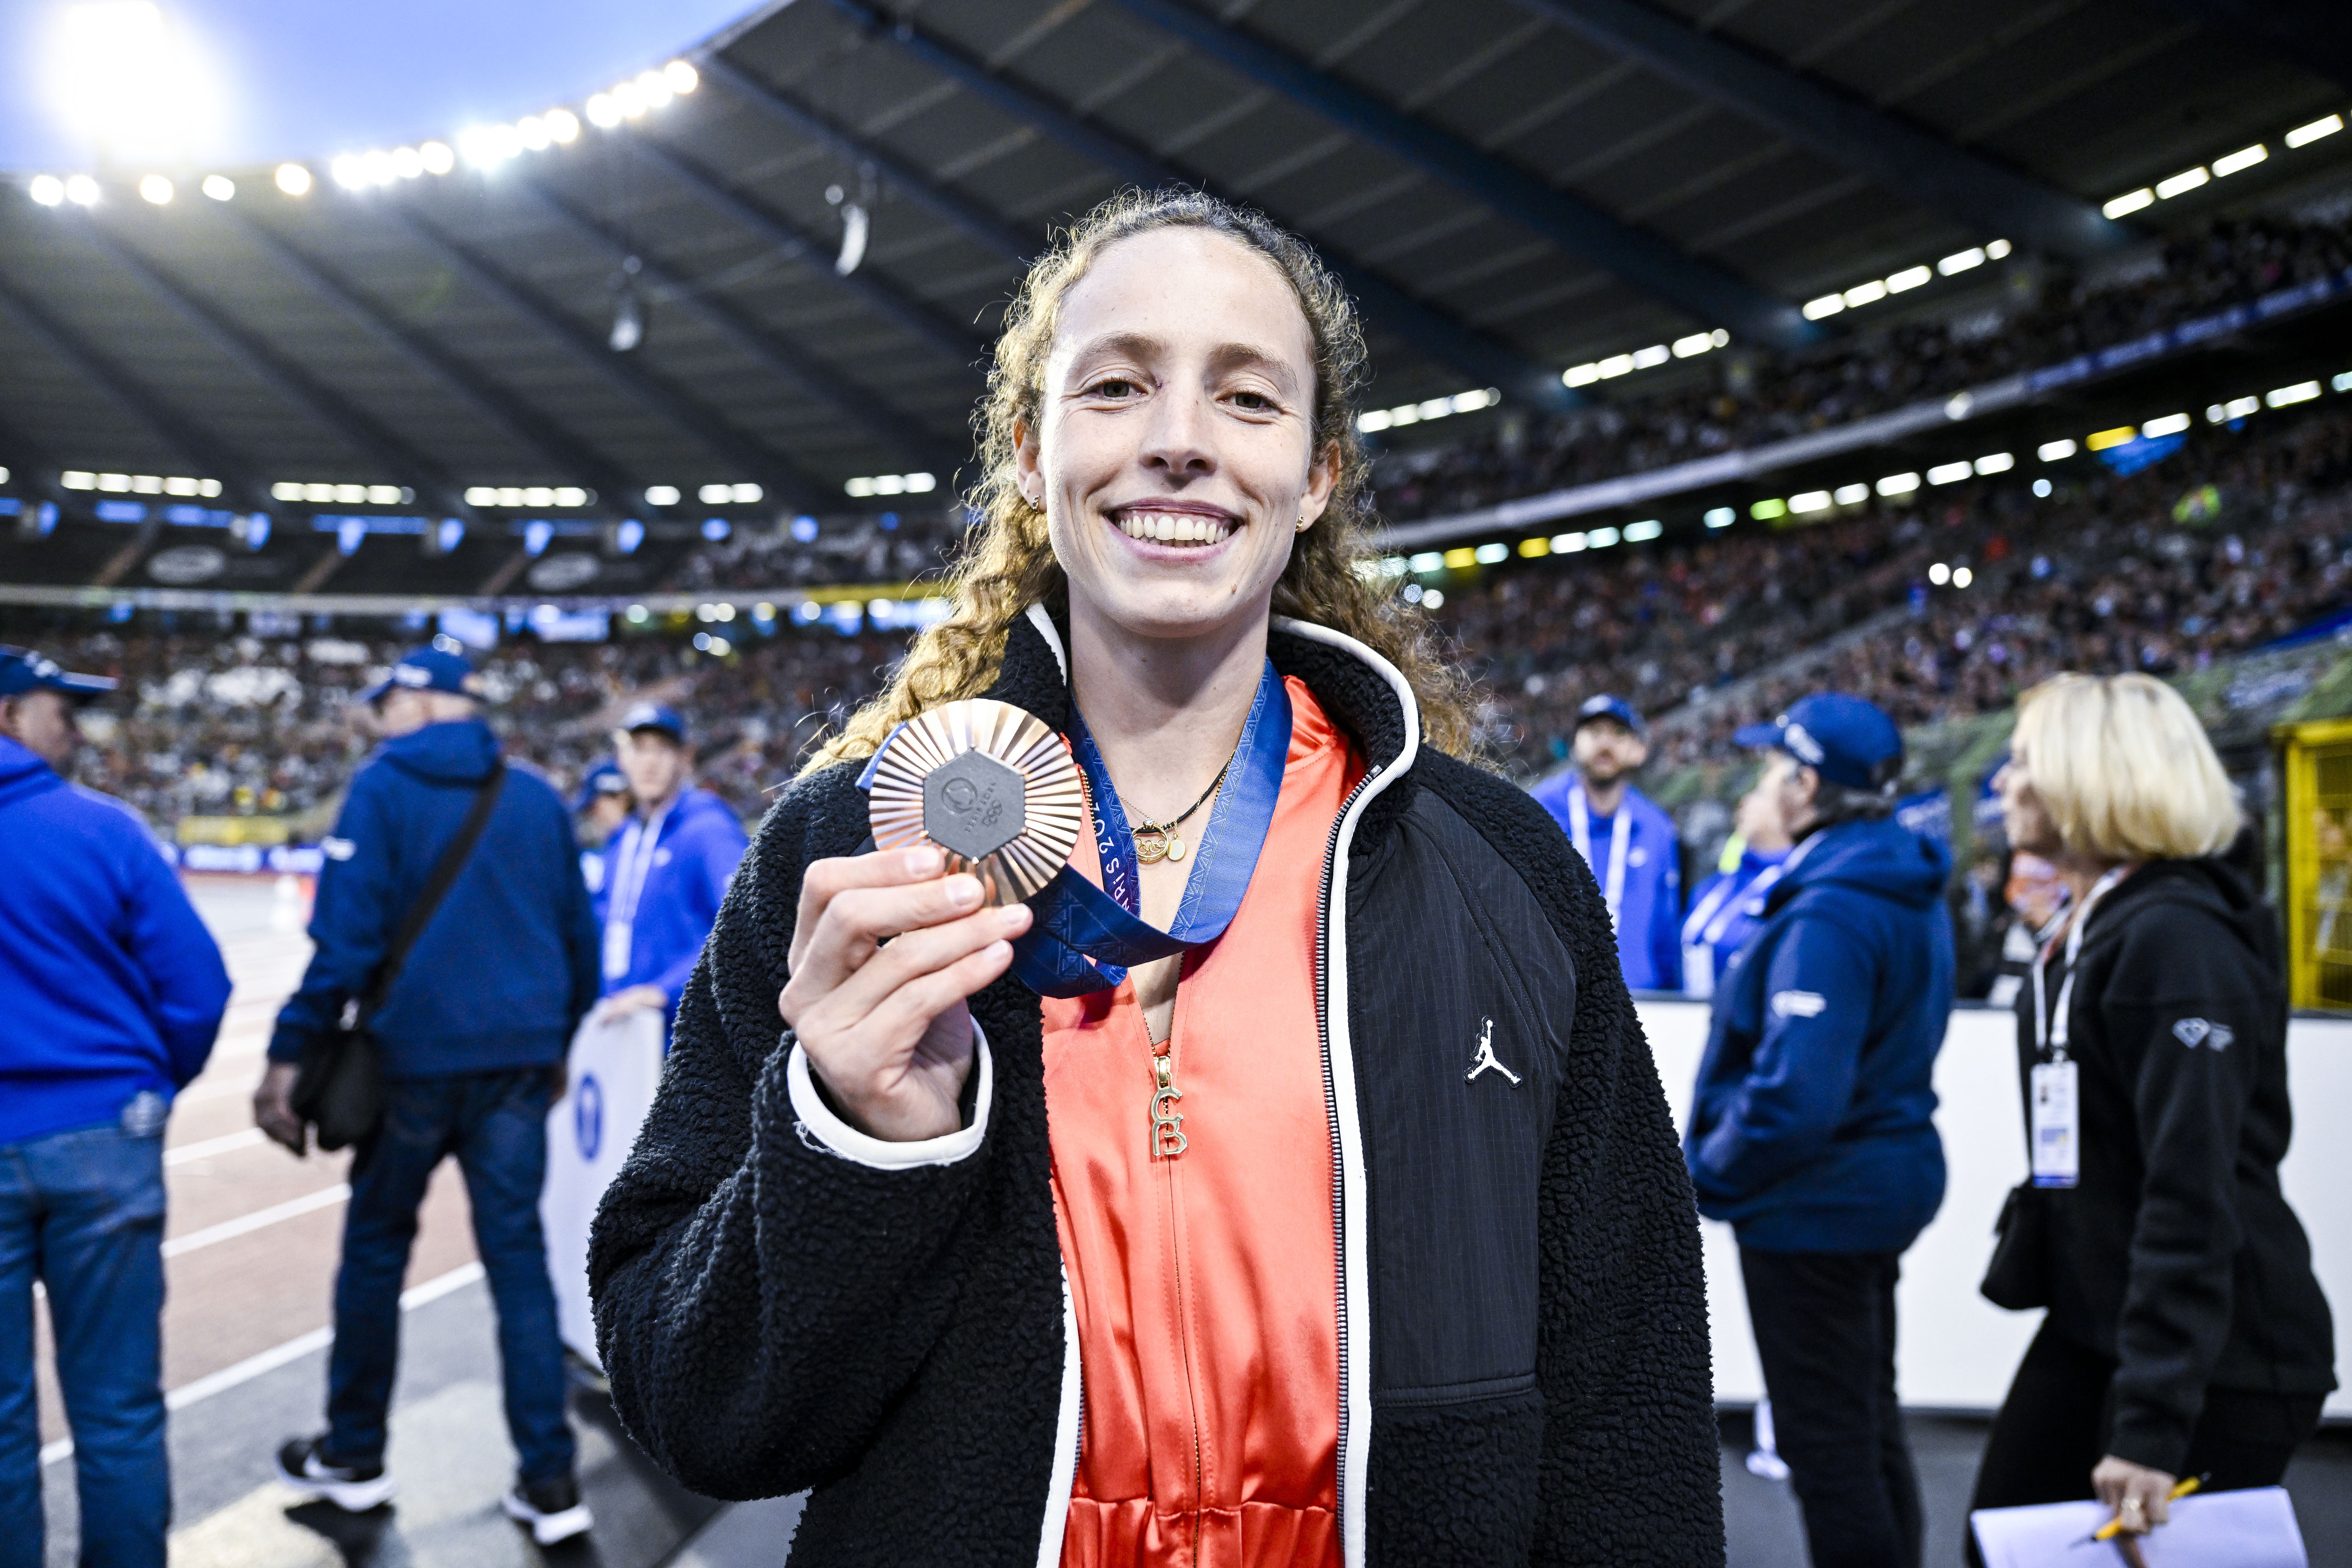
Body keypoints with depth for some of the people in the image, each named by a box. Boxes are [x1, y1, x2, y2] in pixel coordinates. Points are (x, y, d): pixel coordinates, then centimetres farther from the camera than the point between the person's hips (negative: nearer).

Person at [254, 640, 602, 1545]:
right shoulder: (537, 798, 9)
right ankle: (549, 1480, 6)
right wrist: (557, 1043, 25)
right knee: (518, 1253, 6)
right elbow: (579, 937, 13)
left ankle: (355, 1457, 27)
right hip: (519, 1061, 4)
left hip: (416, 1057, -3)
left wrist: (292, 1052, -5)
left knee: (377, 1246, 13)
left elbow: (347, 938, -11)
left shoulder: (383, 789, -4)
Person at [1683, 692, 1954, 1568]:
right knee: (1871, 1421, 22)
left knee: (1827, 1445, 3)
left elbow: (1796, 1094, -32)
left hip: (1815, 1204, -10)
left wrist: (1712, 1174, -15)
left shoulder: (1830, 914, -25)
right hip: (1886, 1182, 10)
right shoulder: (1911, 889, 6)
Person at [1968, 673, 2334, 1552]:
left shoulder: (2179, 938, -19)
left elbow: (2195, 1196, -25)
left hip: (2217, 1363, -9)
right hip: (2092, 1330, 9)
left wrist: (2153, 1423, -27)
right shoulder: (2087, 931, 12)